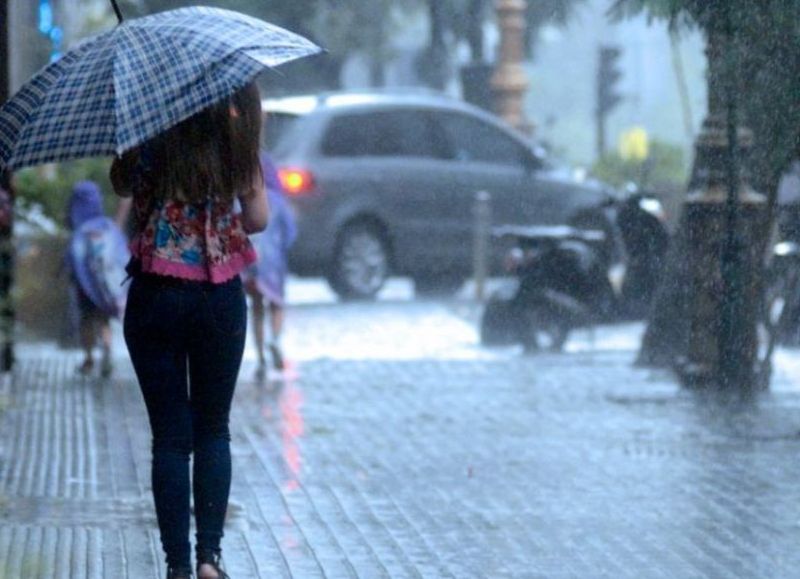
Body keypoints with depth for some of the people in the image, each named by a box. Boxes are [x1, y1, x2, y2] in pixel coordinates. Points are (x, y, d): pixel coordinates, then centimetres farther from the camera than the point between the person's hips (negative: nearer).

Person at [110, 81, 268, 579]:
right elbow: (258, 218, -2)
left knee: (170, 437, 5)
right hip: (220, 297, 1)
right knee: (214, 430, 15)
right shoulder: (236, 135, -6)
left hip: (156, 295, -1)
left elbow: (122, 184, 9)